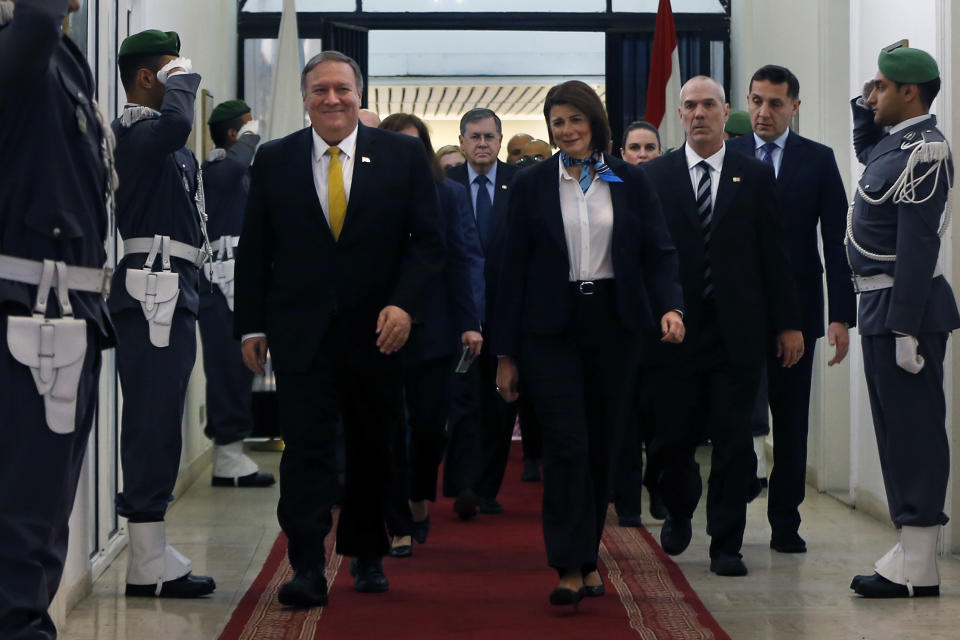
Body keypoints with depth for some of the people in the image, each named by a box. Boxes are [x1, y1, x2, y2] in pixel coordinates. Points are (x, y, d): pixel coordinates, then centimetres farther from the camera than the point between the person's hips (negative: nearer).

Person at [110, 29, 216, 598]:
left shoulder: (166, 143, 20)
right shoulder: (133, 130, -12)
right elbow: (175, 122, -33)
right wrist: (181, 78, -16)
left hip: (174, 292, 10)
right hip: (152, 289, -10)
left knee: (159, 424, 12)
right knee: (154, 422, -9)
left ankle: (153, 554, 18)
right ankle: (149, 565, -5)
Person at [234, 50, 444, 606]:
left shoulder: (404, 155, 2)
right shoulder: (275, 160, 5)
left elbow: (429, 241, -1)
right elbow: (254, 250, 7)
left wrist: (405, 304, -14)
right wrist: (252, 325, 2)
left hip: (378, 329, 1)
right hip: (300, 328, 0)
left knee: (374, 448, 12)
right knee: (306, 446, -7)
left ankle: (367, 555, 29)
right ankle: (308, 569, -7)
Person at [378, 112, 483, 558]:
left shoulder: (449, 195, 5)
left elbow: (467, 258, 1)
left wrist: (471, 321, -8)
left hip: (433, 331, 0)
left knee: (430, 424, 0)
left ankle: (421, 497, 30)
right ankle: (399, 527, 10)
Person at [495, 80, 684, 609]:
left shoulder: (630, 182, 6)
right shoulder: (532, 185, 4)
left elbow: (659, 252, 5)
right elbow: (514, 268, 4)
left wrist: (670, 306, -16)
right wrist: (507, 352, 1)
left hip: (613, 324, 2)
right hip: (552, 330, -2)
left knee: (603, 445, 7)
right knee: (566, 445, -11)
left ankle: (587, 556, 20)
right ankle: (570, 566, -9)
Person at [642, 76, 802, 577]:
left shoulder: (756, 177, 7)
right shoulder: (654, 176, 5)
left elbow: (773, 255, 6)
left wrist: (788, 323, 3)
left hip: (737, 333, 0)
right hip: (674, 331, 0)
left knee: (734, 442, 0)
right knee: (672, 440, 5)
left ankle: (726, 545, 10)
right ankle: (679, 513, 33)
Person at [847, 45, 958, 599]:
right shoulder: (895, 141, 12)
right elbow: (866, 154, 38)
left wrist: (906, 328, -24)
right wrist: (864, 111, 19)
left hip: (905, 307, -10)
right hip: (882, 306, 10)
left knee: (914, 432, -6)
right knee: (899, 429, 14)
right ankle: (911, 550, 23)